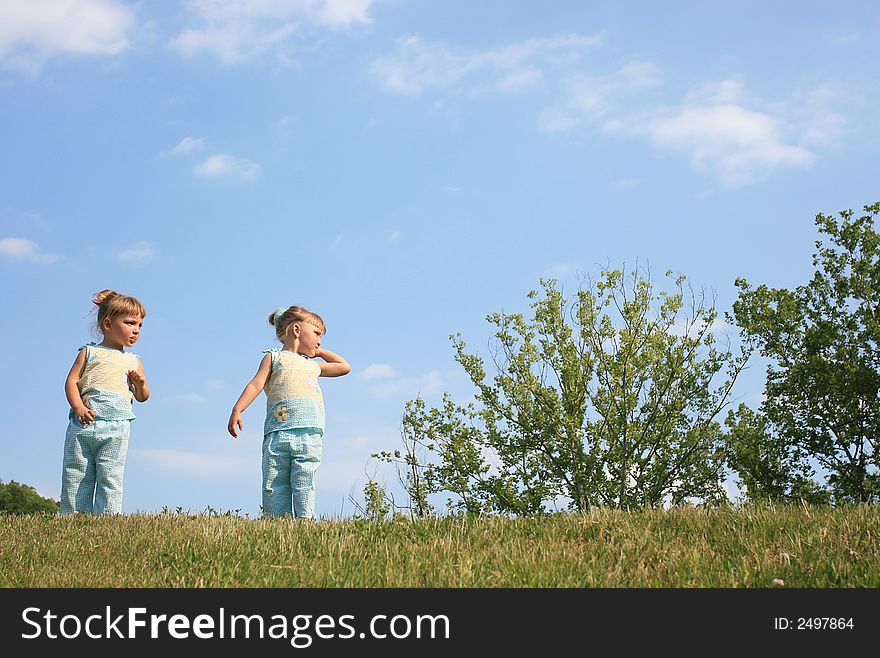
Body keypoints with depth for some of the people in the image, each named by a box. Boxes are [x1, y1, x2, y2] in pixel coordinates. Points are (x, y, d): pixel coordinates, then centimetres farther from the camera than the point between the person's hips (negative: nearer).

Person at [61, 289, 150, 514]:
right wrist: (78, 407, -12)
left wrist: (140, 384, -4)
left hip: (116, 428, 1)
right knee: (76, 477, 1)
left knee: (110, 478, -7)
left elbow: (142, 397, 18)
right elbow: (71, 381, 3)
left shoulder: (133, 361, 19)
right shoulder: (89, 352, 12)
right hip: (84, 423, -1)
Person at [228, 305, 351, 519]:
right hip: (278, 434, -3)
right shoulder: (273, 357, 16)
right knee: (274, 487, -5)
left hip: (310, 434, 3)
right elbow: (256, 384, 5)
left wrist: (319, 352, 38)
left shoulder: (314, 366, 29)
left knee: (304, 485, -8)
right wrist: (237, 410, -8)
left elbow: (344, 367, 42)